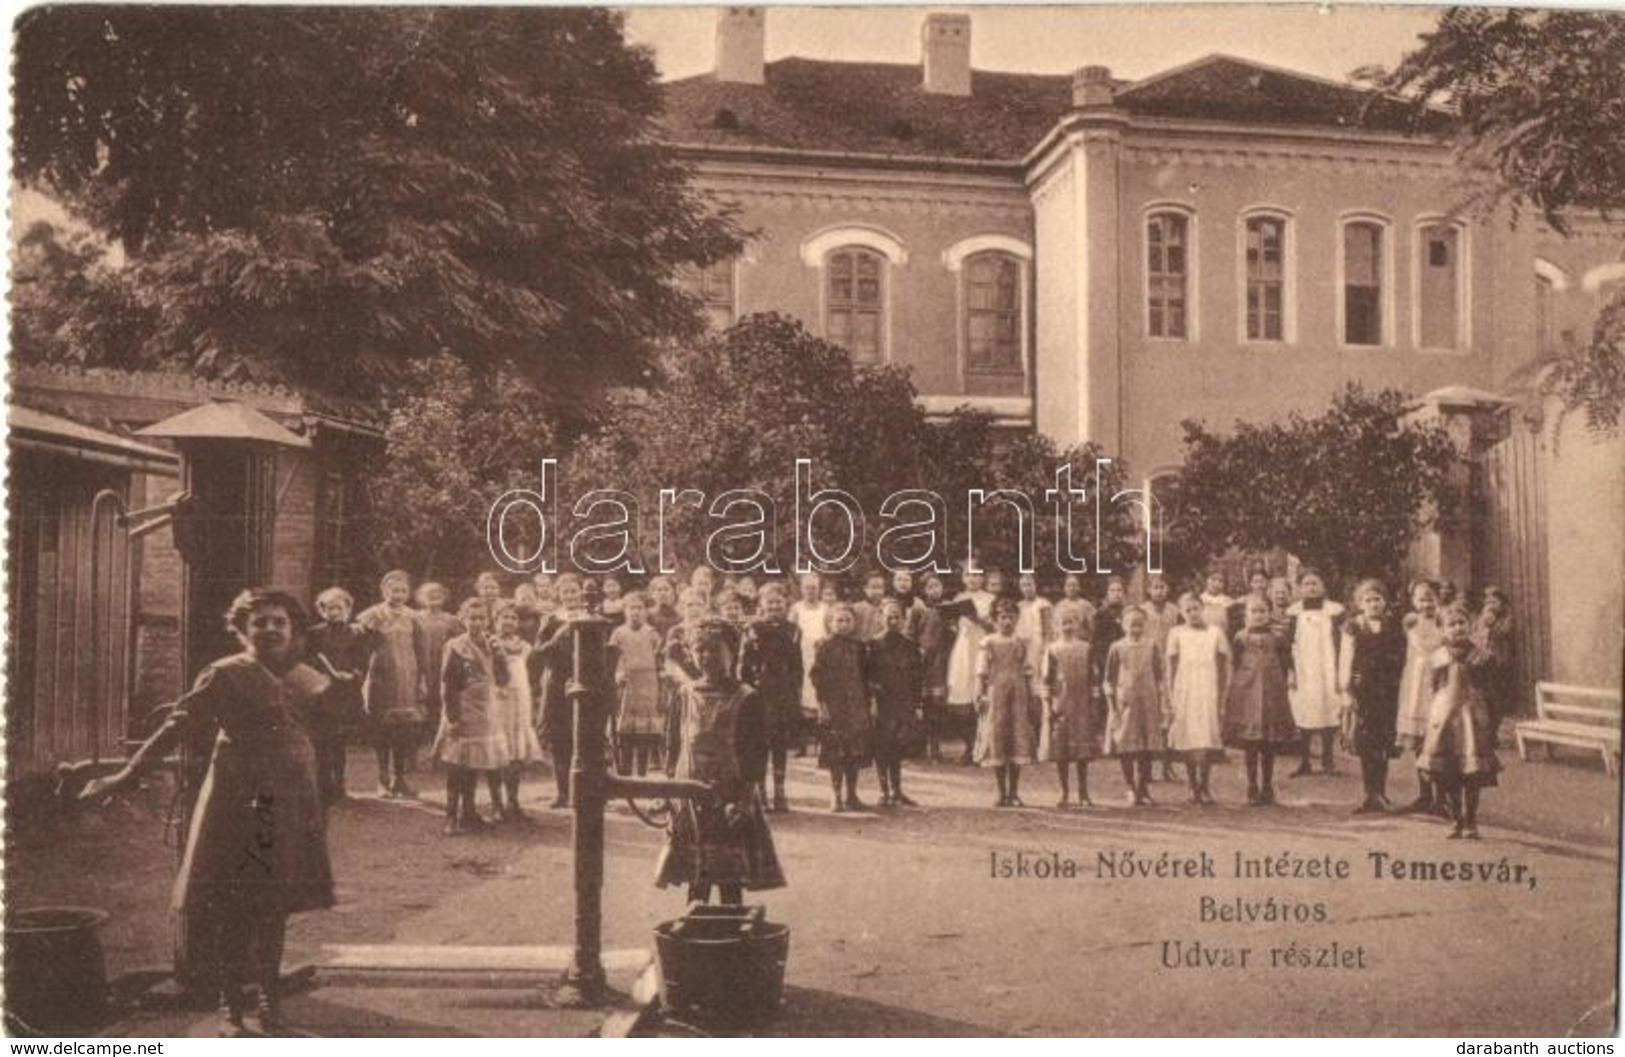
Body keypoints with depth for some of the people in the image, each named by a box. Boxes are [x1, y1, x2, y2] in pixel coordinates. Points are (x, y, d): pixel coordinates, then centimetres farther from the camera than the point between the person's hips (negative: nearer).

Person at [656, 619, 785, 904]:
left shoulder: (744, 699, -5)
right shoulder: (685, 695, 5)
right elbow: (673, 745, 10)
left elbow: (757, 753, -5)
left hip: (729, 797, -3)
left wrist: (744, 797, -13)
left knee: (731, 878, 1)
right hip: (690, 796, 3)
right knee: (696, 879, 8)